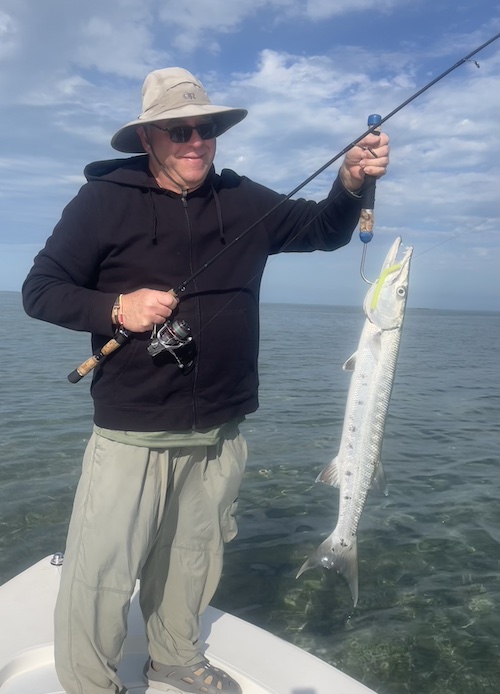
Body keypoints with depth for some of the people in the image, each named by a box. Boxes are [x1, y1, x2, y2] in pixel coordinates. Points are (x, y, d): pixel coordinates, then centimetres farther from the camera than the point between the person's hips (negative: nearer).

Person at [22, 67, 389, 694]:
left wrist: (350, 183, -6)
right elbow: (39, 290, -1)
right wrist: (116, 307, -18)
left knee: (192, 563, 20)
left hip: (219, 435, 4)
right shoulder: (105, 199, -3)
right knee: (97, 577, 1)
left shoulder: (243, 201, 7)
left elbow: (323, 230, 14)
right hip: (131, 435, -3)